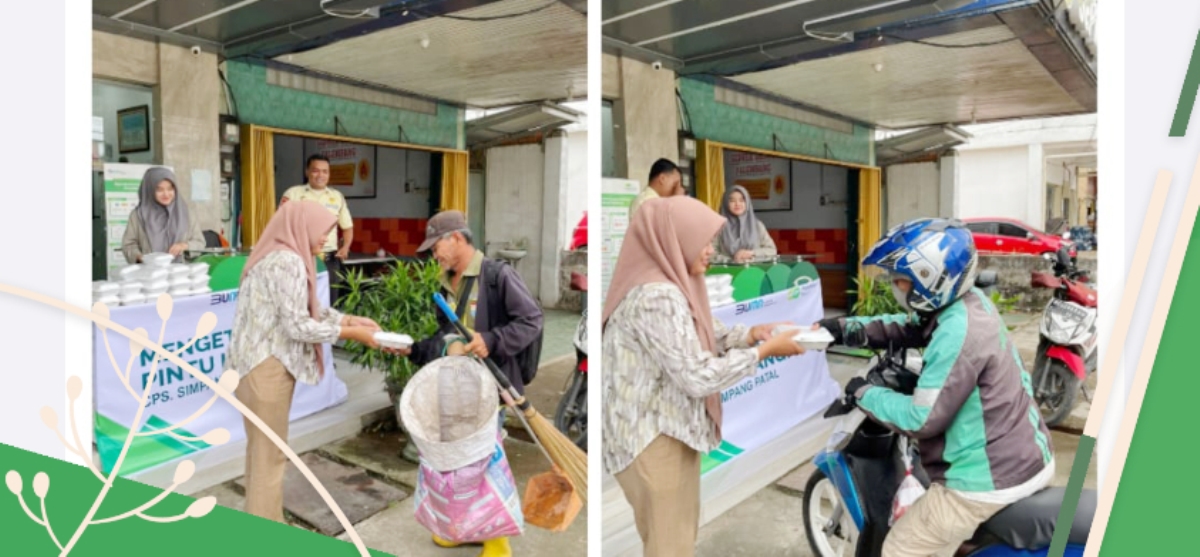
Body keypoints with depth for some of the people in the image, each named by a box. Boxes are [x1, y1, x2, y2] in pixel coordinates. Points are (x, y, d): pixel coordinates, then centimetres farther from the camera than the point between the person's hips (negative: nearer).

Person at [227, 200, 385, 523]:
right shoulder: (288, 261, -19)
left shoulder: (279, 256, 13)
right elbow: (298, 326, -22)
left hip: (260, 362, 10)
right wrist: (351, 334, -14)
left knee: (260, 450, 20)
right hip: (268, 367, -10)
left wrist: (349, 319, 4)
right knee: (270, 455, 2)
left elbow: (309, 310, 14)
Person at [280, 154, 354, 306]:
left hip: (329, 259, 3)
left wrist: (345, 247, 0)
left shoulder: (337, 196, 11)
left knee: (329, 304, 7)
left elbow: (347, 226, 15)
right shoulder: (293, 194, 2)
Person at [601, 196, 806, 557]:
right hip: (656, 438, -10)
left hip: (669, 429, 10)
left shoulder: (668, 285, 6)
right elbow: (698, 376, -27)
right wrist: (764, 351, -17)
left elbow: (700, 340, 13)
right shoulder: (657, 297, -26)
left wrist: (754, 333, -1)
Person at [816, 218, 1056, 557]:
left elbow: (923, 419, -24)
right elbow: (906, 329, 14)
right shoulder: (970, 301, 1)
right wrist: (844, 328, 4)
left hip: (990, 481, -9)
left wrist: (864, 394, -11)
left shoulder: (958, 332, -27)